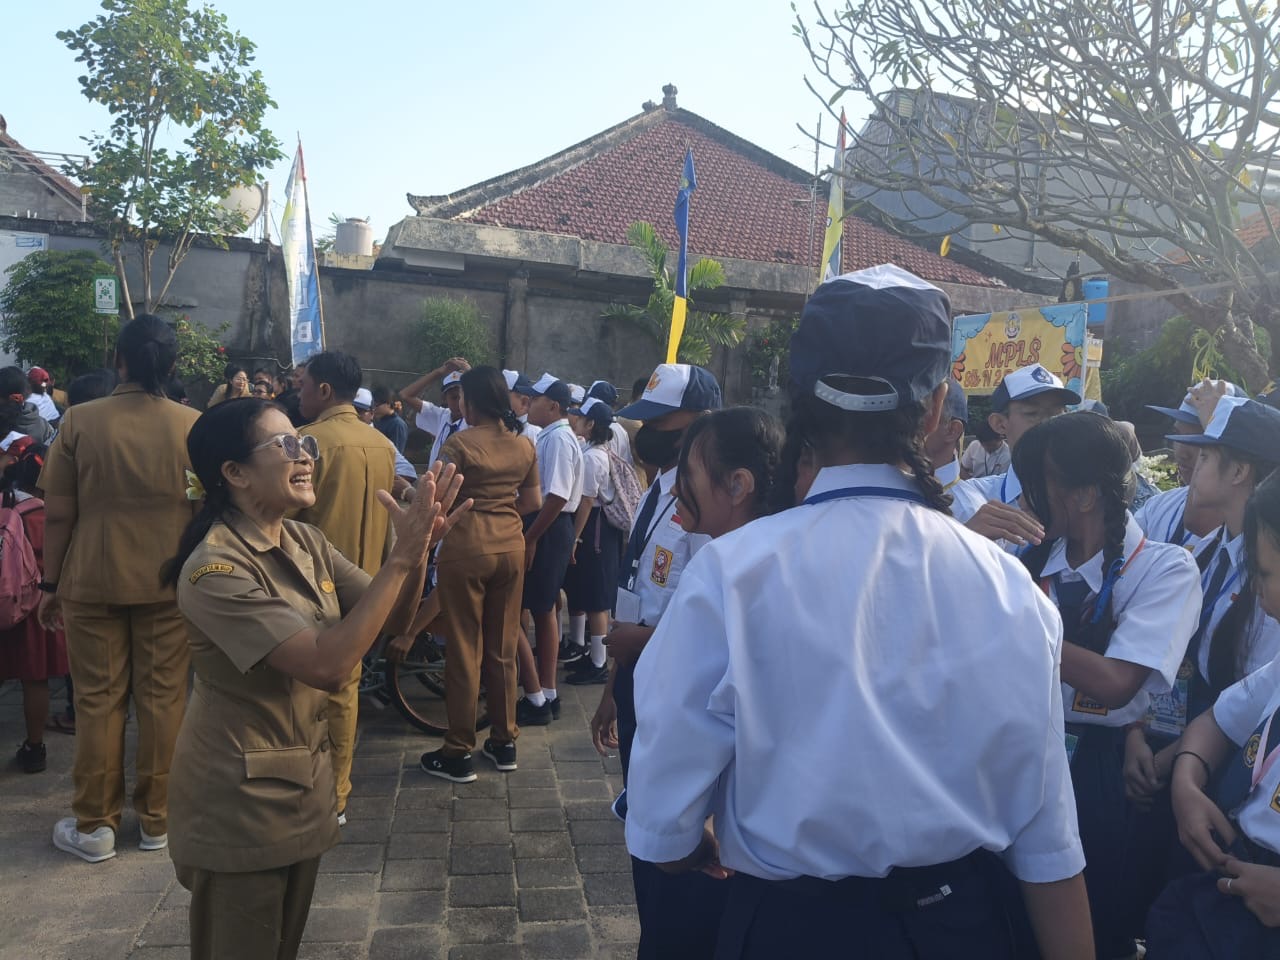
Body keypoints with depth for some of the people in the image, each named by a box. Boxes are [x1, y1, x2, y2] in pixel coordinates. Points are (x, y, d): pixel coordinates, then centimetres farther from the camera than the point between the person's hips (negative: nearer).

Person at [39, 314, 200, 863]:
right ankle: (158, 820, 19)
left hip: (92, 581, 0)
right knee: (163, 698, 9)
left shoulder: (79, 421, -8)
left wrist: (50, 583, 7)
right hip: (168, 583, 0)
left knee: (97, 700, 10)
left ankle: (95, 826, 20)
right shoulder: (194, 426, -7)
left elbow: (58, 514, -5)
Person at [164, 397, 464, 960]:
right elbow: (326, 665, -32)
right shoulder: (215, 568, -24)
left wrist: (417, 548, -19)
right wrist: (401, 558, -31)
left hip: (304, 780, 8)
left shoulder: (305, 541, 0)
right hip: (239, 796, -7)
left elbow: (394, 619, -1)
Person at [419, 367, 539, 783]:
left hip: (467, 547, -5)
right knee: (503, 649, 14)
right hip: (511, 546, 5)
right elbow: (533, 502, 11)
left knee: (464, 650, 3)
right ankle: (504, 742, 24)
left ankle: (459, 753, 12)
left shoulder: (459, 444, -11)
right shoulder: (524, 445, 6)